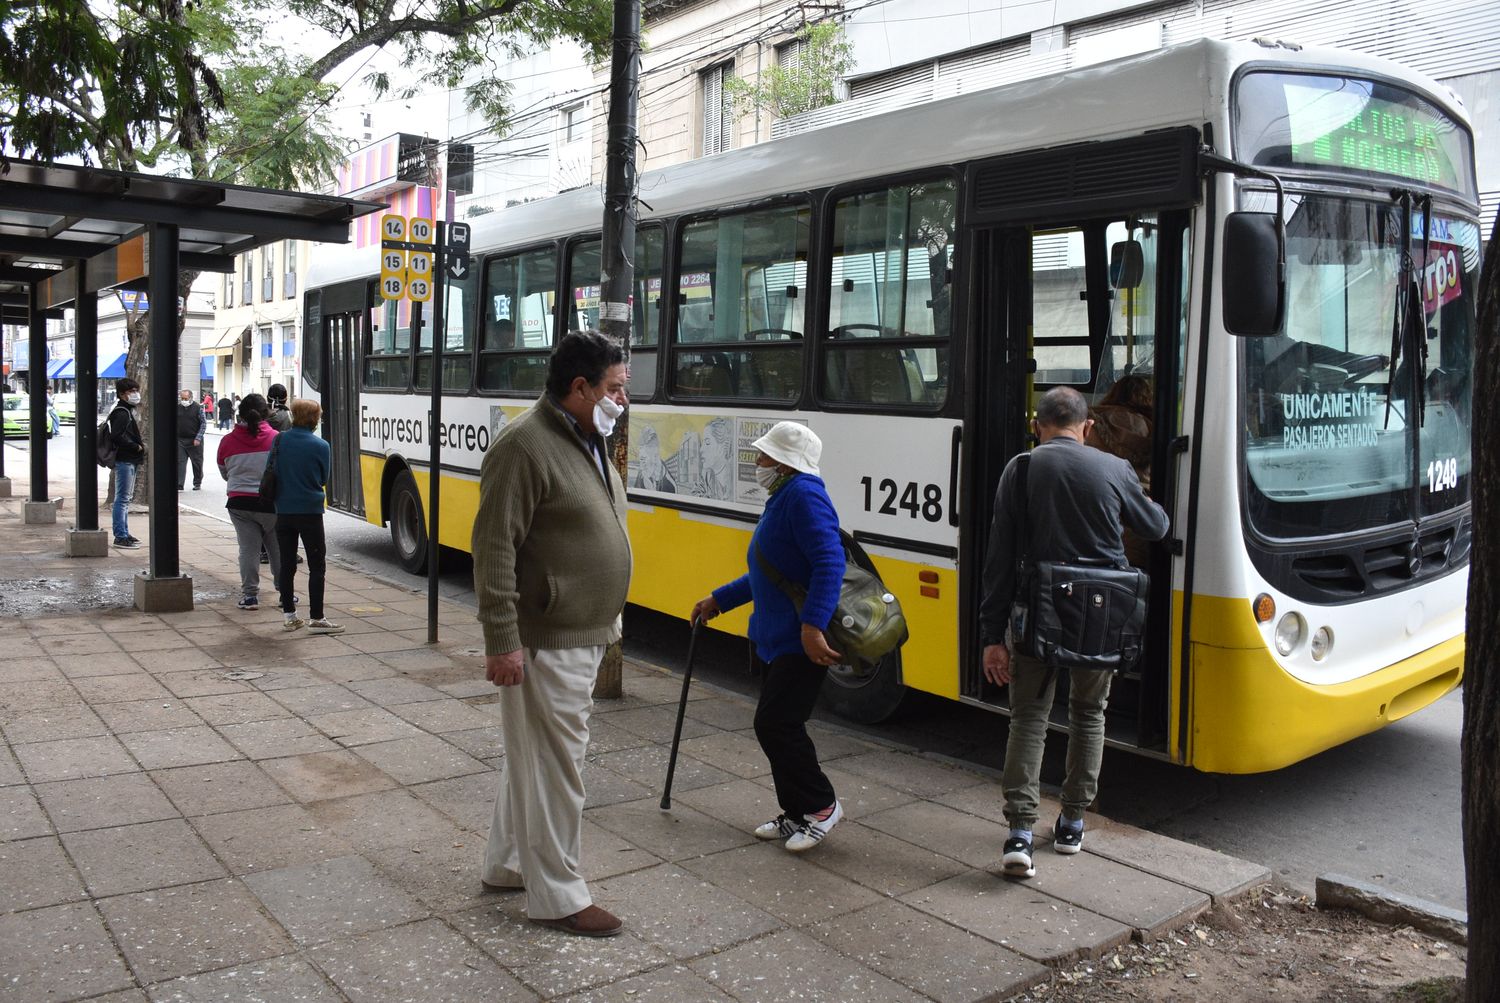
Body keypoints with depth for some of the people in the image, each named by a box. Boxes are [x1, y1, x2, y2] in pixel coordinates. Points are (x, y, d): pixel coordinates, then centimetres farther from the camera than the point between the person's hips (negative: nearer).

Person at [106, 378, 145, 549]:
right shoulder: (121, 413, -14)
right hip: (124, 461, -11)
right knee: (122, 499, -9)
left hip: (130, 461, 11)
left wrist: (140, 444, 7)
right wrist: (137, 447, -18)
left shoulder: (128, 411, 19)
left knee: (125, 498, 16)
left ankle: (124, 533, 24)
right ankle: (120, 537, -7)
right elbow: (116, 437, -24)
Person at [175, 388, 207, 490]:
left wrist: (198, 438, -13)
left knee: (197, 462, 8)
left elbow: (204, 423, -6)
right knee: (180, 462, -4)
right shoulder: (178, 408, 5)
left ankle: (197, 484, 22)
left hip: (194, 441, -2)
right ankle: (179, 485, -5)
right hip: (180, 440, 2)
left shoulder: (198, 407, -5)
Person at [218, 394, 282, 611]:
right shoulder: (276, 439, -8)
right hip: (271, 502, -1)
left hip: (239, 502, 1)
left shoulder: (227, 441, -1)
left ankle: (250, 594, 3)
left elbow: (225, 474, 13)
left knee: (248, 548, 5)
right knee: (278, 548, 11)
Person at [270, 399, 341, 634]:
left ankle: (288, 615, 19)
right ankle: (316, 619, 0)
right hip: (310, 511, -4)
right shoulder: (321, 446, -11)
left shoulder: (280, 440, -3)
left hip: (283, 511, 4)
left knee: (286, 564, 12)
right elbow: (324, 478, 2)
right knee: (317, 566, 2)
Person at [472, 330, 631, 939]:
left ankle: (506, 863, 36)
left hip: (585, 636, 10)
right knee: (554, 766, 1)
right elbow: (494, 549, -21)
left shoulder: (590, 443, 11)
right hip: (544, 643, -10)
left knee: (534, 754, 20)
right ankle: (557, 896, 16)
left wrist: (608, 616, 21)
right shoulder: (525, 445, -19)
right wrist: (501, 641, -23)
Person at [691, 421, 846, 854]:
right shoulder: (782, 499, 17)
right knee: (775, 725, 13)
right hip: (779, 639, 11)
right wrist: (719, 600, 30)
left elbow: (830, 563, -27)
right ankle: (798, 815, 24)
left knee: (775, 724, -8)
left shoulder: (804, 496, -15)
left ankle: (821, 805, 8)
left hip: (804, 641, -11)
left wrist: (812, 625, -34)